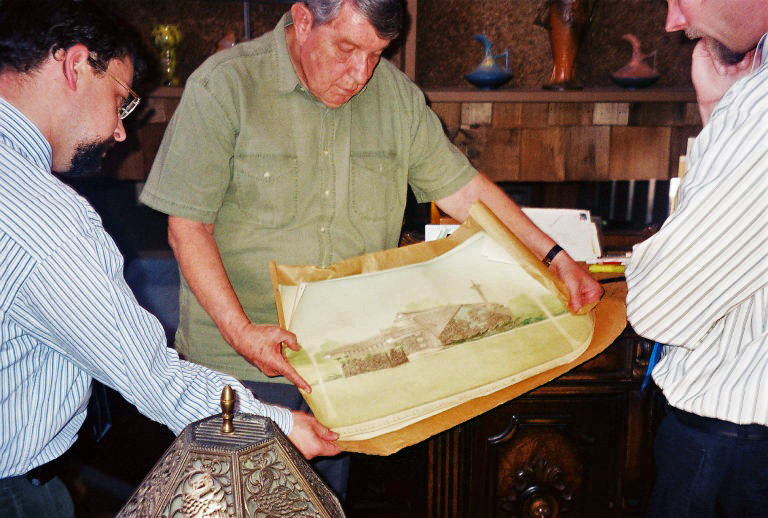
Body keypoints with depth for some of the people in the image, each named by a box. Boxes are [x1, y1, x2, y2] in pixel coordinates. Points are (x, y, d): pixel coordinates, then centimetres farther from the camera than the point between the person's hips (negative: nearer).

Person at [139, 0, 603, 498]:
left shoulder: (395, 93, 2)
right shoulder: (223, 87, -12)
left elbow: (463, 188, 6)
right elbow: (188, 226, -12)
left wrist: (557, 259, 1)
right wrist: (240, 330, -23)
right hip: (241, 363, -3)